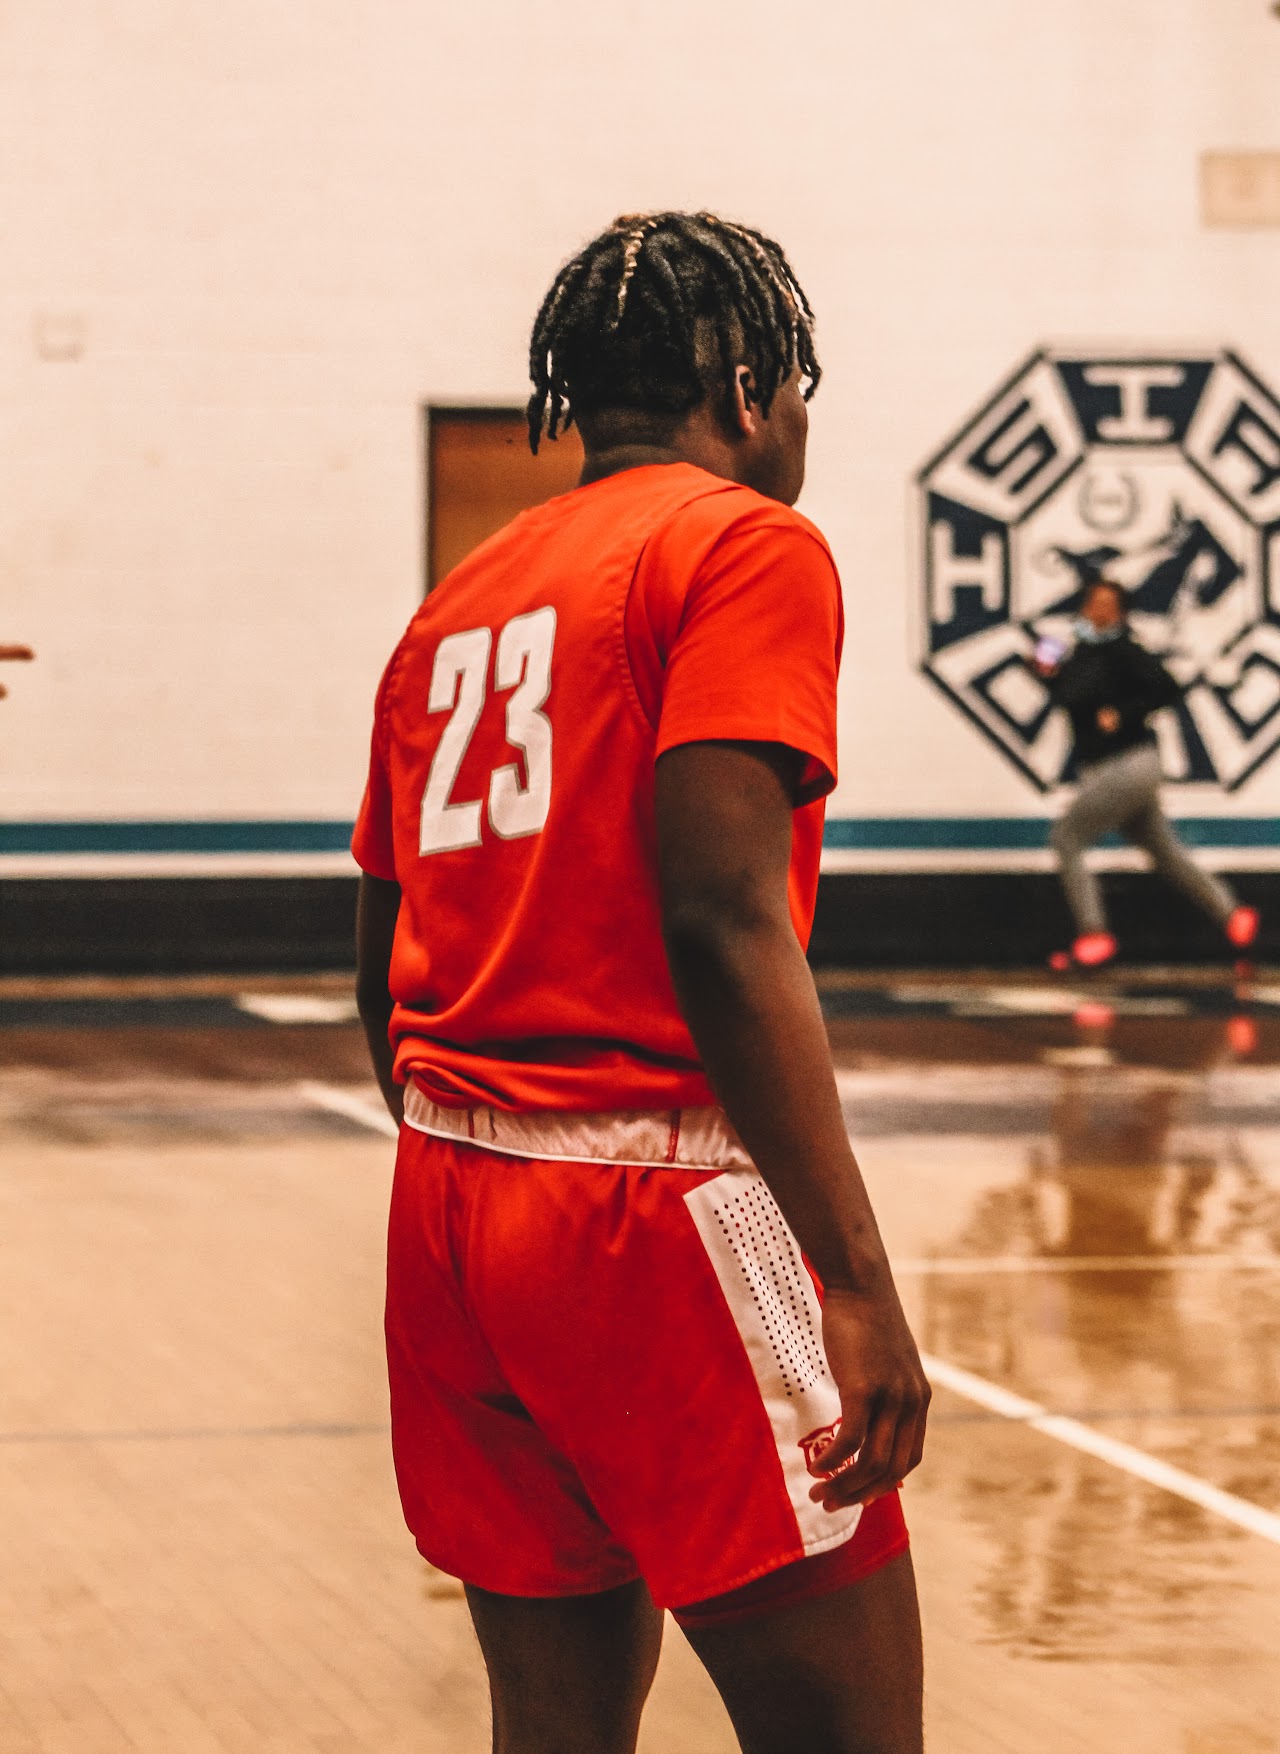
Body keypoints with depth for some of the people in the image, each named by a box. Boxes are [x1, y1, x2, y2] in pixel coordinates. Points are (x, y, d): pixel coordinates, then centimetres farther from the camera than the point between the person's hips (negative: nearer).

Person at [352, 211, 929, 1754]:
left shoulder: (458, 603, 18)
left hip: (449, 1206, 8)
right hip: (658, 1203, -8)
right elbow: (725, 923, -17)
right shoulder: (743, 545, -5)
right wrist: (857, 1278, -19)